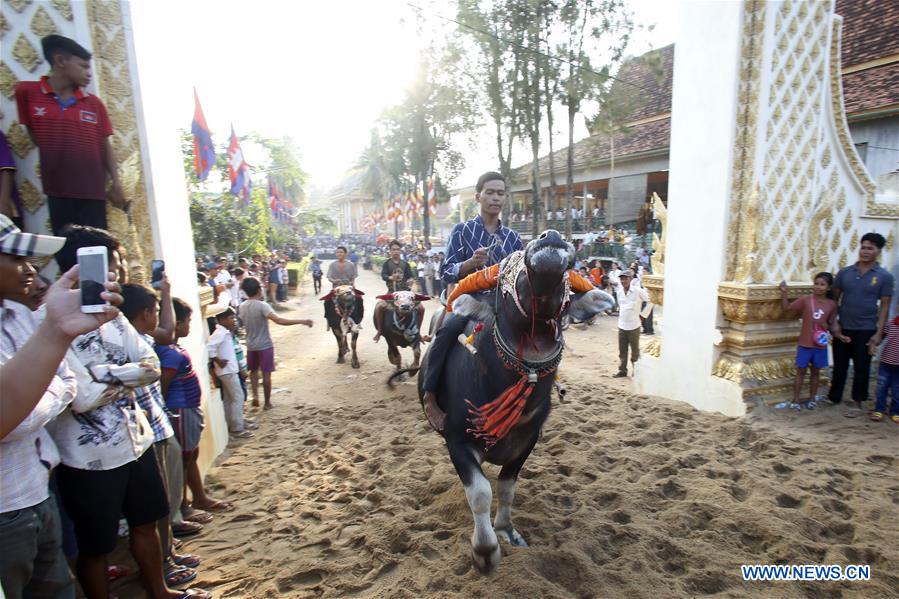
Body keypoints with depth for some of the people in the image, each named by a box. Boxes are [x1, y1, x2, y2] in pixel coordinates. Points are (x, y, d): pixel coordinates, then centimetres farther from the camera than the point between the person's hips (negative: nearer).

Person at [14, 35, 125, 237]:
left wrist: (116, 184, 0)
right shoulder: (27, 92, 3)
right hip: (57, 191, 0)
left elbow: (105, 146, 7)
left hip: (93, 191, 1)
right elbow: (35, 136, 10)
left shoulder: (94, 103, 7)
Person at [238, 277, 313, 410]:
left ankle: (255, 396, 10)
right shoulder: (262, 306, -20)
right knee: (266, 374, 5)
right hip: (265, 345, -5)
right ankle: (267, 402, 14)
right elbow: (278, 320, -34)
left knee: (254, 371, 24)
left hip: (250, 345, 6)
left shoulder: (242, 307, 0)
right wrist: (301, 321, -34)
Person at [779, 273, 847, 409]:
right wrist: (784, 293, -12)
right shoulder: (805, 299, -6)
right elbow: (787, 308, -3)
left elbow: (832, 324, 8)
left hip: (820, 345, 2)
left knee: (815, 372, 14)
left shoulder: (831, 304, 0)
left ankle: (812, 398, 26)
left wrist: (839, 335, -6)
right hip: (805, 344, -2)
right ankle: (795, 399, 12)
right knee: (801, 371, 5)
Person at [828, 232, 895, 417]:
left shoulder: (884, 276, -4)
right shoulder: (844, 272, 1)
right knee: (839, 366, 11)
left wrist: (879, 333, -9)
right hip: (843, 328, 2)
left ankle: (857, 404, 19)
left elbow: (884, 306, -4)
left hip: (866, 330, -2)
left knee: (861, 368, 7)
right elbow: (834, 298, 7)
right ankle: (833, 397, 24)